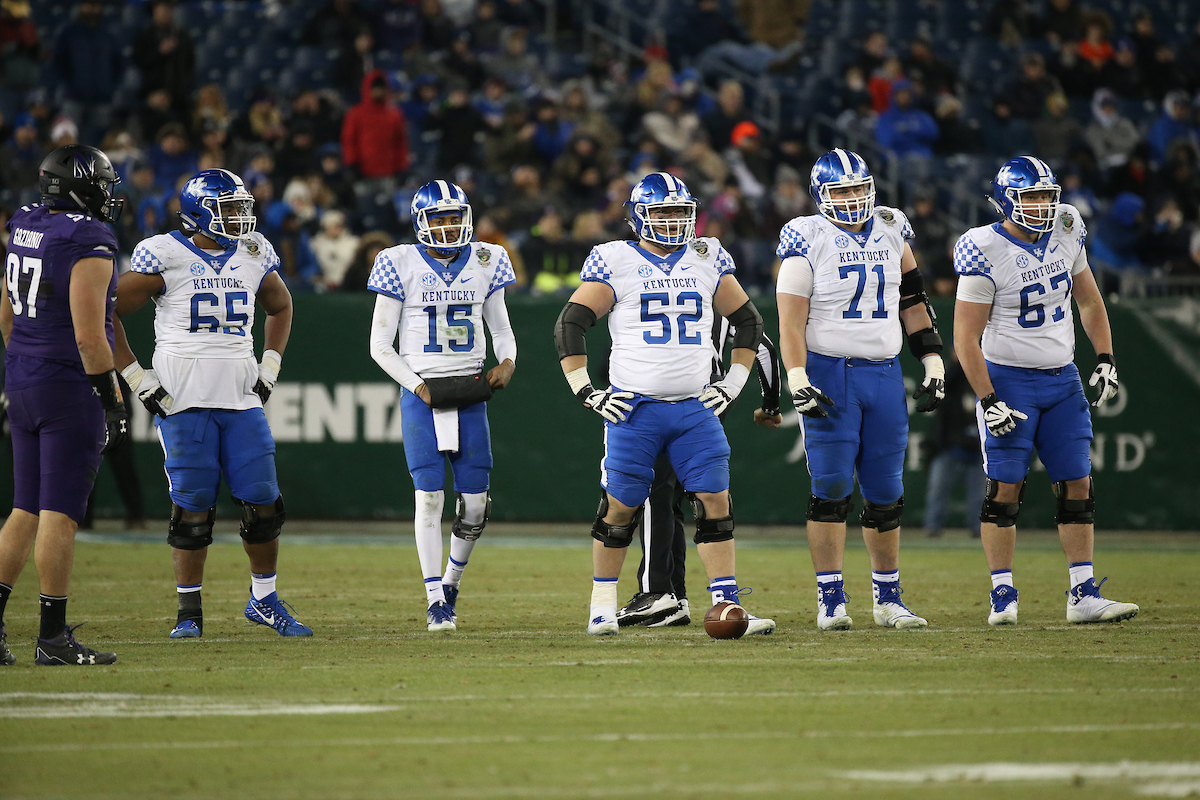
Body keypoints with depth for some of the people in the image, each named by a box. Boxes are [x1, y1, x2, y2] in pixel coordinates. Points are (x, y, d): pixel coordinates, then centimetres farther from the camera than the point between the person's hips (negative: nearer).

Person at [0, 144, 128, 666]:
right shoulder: (89, 244, -16)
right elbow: (89, 337, -20)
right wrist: (114, 403, -14)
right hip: (70, 387, -8)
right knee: (60, 514, -4)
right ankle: (53, 637, -3)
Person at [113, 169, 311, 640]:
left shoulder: (254, 256, 9)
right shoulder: (163, 257, -7)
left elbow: (280, 307, 28)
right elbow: (106, 314, -3)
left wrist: (270, 367, 16)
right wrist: (137, 379, -6)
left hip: (241, 398, 4)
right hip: (183, 402, -4)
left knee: (263, 504, 1)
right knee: (192, 508, -2)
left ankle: (264, 600, 18)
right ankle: (189, 613, 8)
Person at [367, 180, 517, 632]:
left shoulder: (485, 263, 5)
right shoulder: (401, 266, -3)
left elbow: (501, 328, 16)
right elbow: (380, 344, -1)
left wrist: (507, 361, -5)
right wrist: (418, 387, -10)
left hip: (469, 392, 3)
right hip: (421, 393, -3)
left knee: (475, 503, 0)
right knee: (429, 497, -9)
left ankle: (452, 580, 25)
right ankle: (435, 601, -2)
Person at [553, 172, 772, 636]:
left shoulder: (707, 260, 9)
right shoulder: (616, 263, -1)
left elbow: (748, 322, 19)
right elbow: (569, 326, 0)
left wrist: (733, 384, 10)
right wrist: (585, 392, -5)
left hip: (695, 407, 3)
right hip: (634, 407, -3)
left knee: (715, 501, -6)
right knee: (620, 506, 2)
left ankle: (726, 605, -4)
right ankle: (603, 606, 17)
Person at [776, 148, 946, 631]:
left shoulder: (890, 232, 9)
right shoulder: (808, 240, -5)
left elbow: (913, 302, 16)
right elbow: (791, 320, -9)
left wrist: (933, 363, 12)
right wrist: (798, 382, -18)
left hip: (884, 374, 5)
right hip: (829, 371, -4)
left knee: (885, 494, 7)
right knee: (832, 489, -7)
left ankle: (887, 599, 17)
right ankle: (830, 601, -3)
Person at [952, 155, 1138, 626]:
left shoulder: (1066, 235, 2)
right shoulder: (986, 254, -16)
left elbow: (1088, 301, 16)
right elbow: (966, 339, -14)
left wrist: (1105, 360, 7)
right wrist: (989, 401, -18)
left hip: (1062, 379, 6)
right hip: (1009, 379, -5)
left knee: (1077, 485, 3)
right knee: (1005, 487, -5)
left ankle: (1083, 596, 6)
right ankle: (1003, 598, 2)